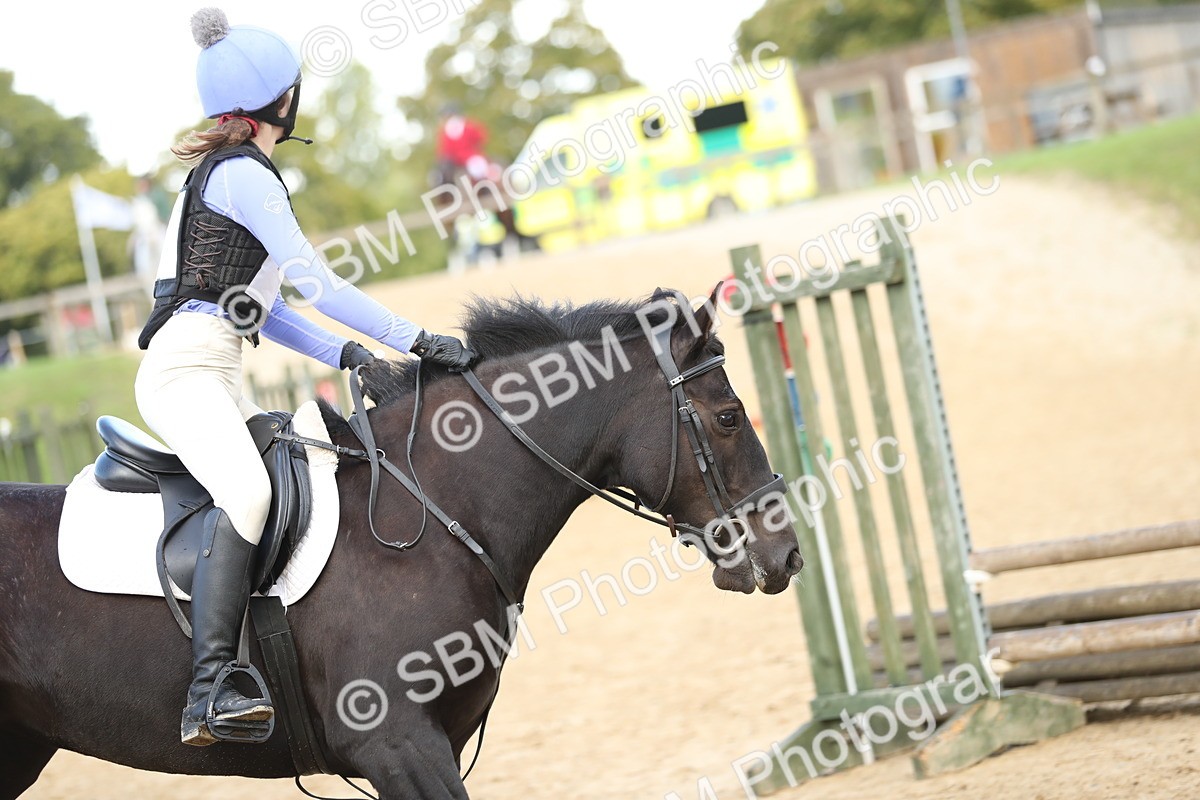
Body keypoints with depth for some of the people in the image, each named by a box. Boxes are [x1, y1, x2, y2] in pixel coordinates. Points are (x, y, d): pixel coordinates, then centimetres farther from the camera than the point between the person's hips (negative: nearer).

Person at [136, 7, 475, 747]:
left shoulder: (229, 172, 23)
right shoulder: (243, 174, -8)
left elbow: (265, 308, 22)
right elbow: (315, 283, -14)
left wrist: (347, 355, 10)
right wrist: (418, 341, -13)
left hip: (218, 379, 11)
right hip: (185, 368, -11)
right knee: (247, 490, -31)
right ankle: (210, 689, -41)